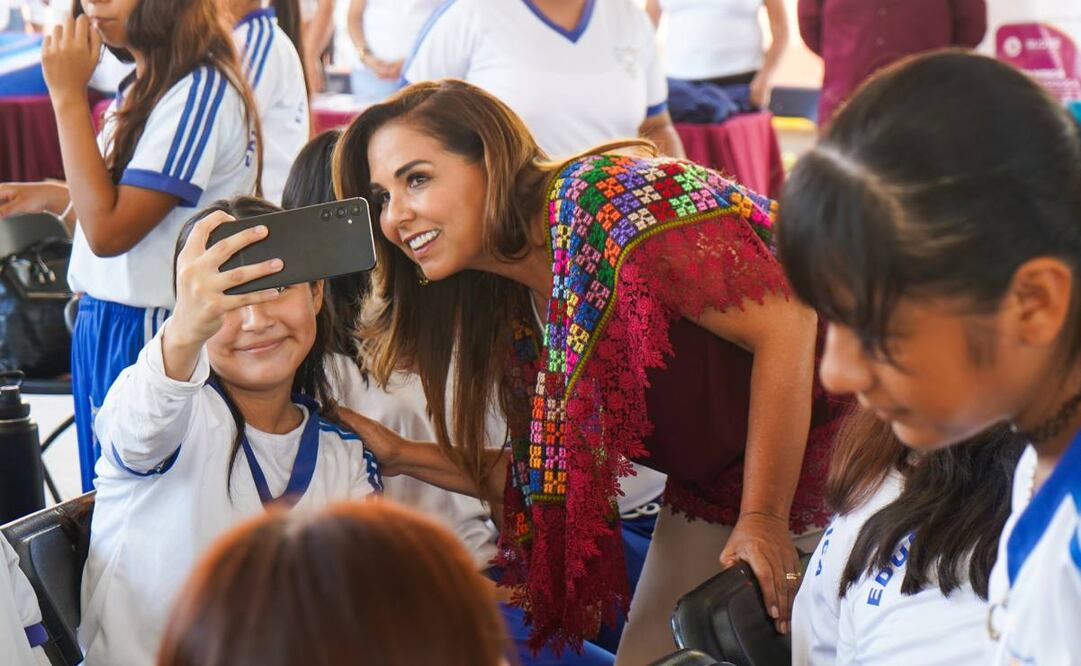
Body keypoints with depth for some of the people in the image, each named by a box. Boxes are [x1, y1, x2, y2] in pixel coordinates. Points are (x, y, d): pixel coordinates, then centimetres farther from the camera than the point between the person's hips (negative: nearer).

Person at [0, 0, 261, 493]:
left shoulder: (201, 91, -19)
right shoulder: (145, 87, 10)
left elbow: (109, 229, -23)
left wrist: (68, 96, -19)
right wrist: (46, 196, 3)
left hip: (149, 336, -9)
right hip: (104, 326, 9)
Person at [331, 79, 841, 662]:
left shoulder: (613, 205, -23)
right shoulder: (514, 307, 4)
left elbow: (786, 327, -25)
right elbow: (547, 477, 8)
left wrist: (764, 518, -24)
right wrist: (400, 456, 0)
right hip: (714, 487, 8)